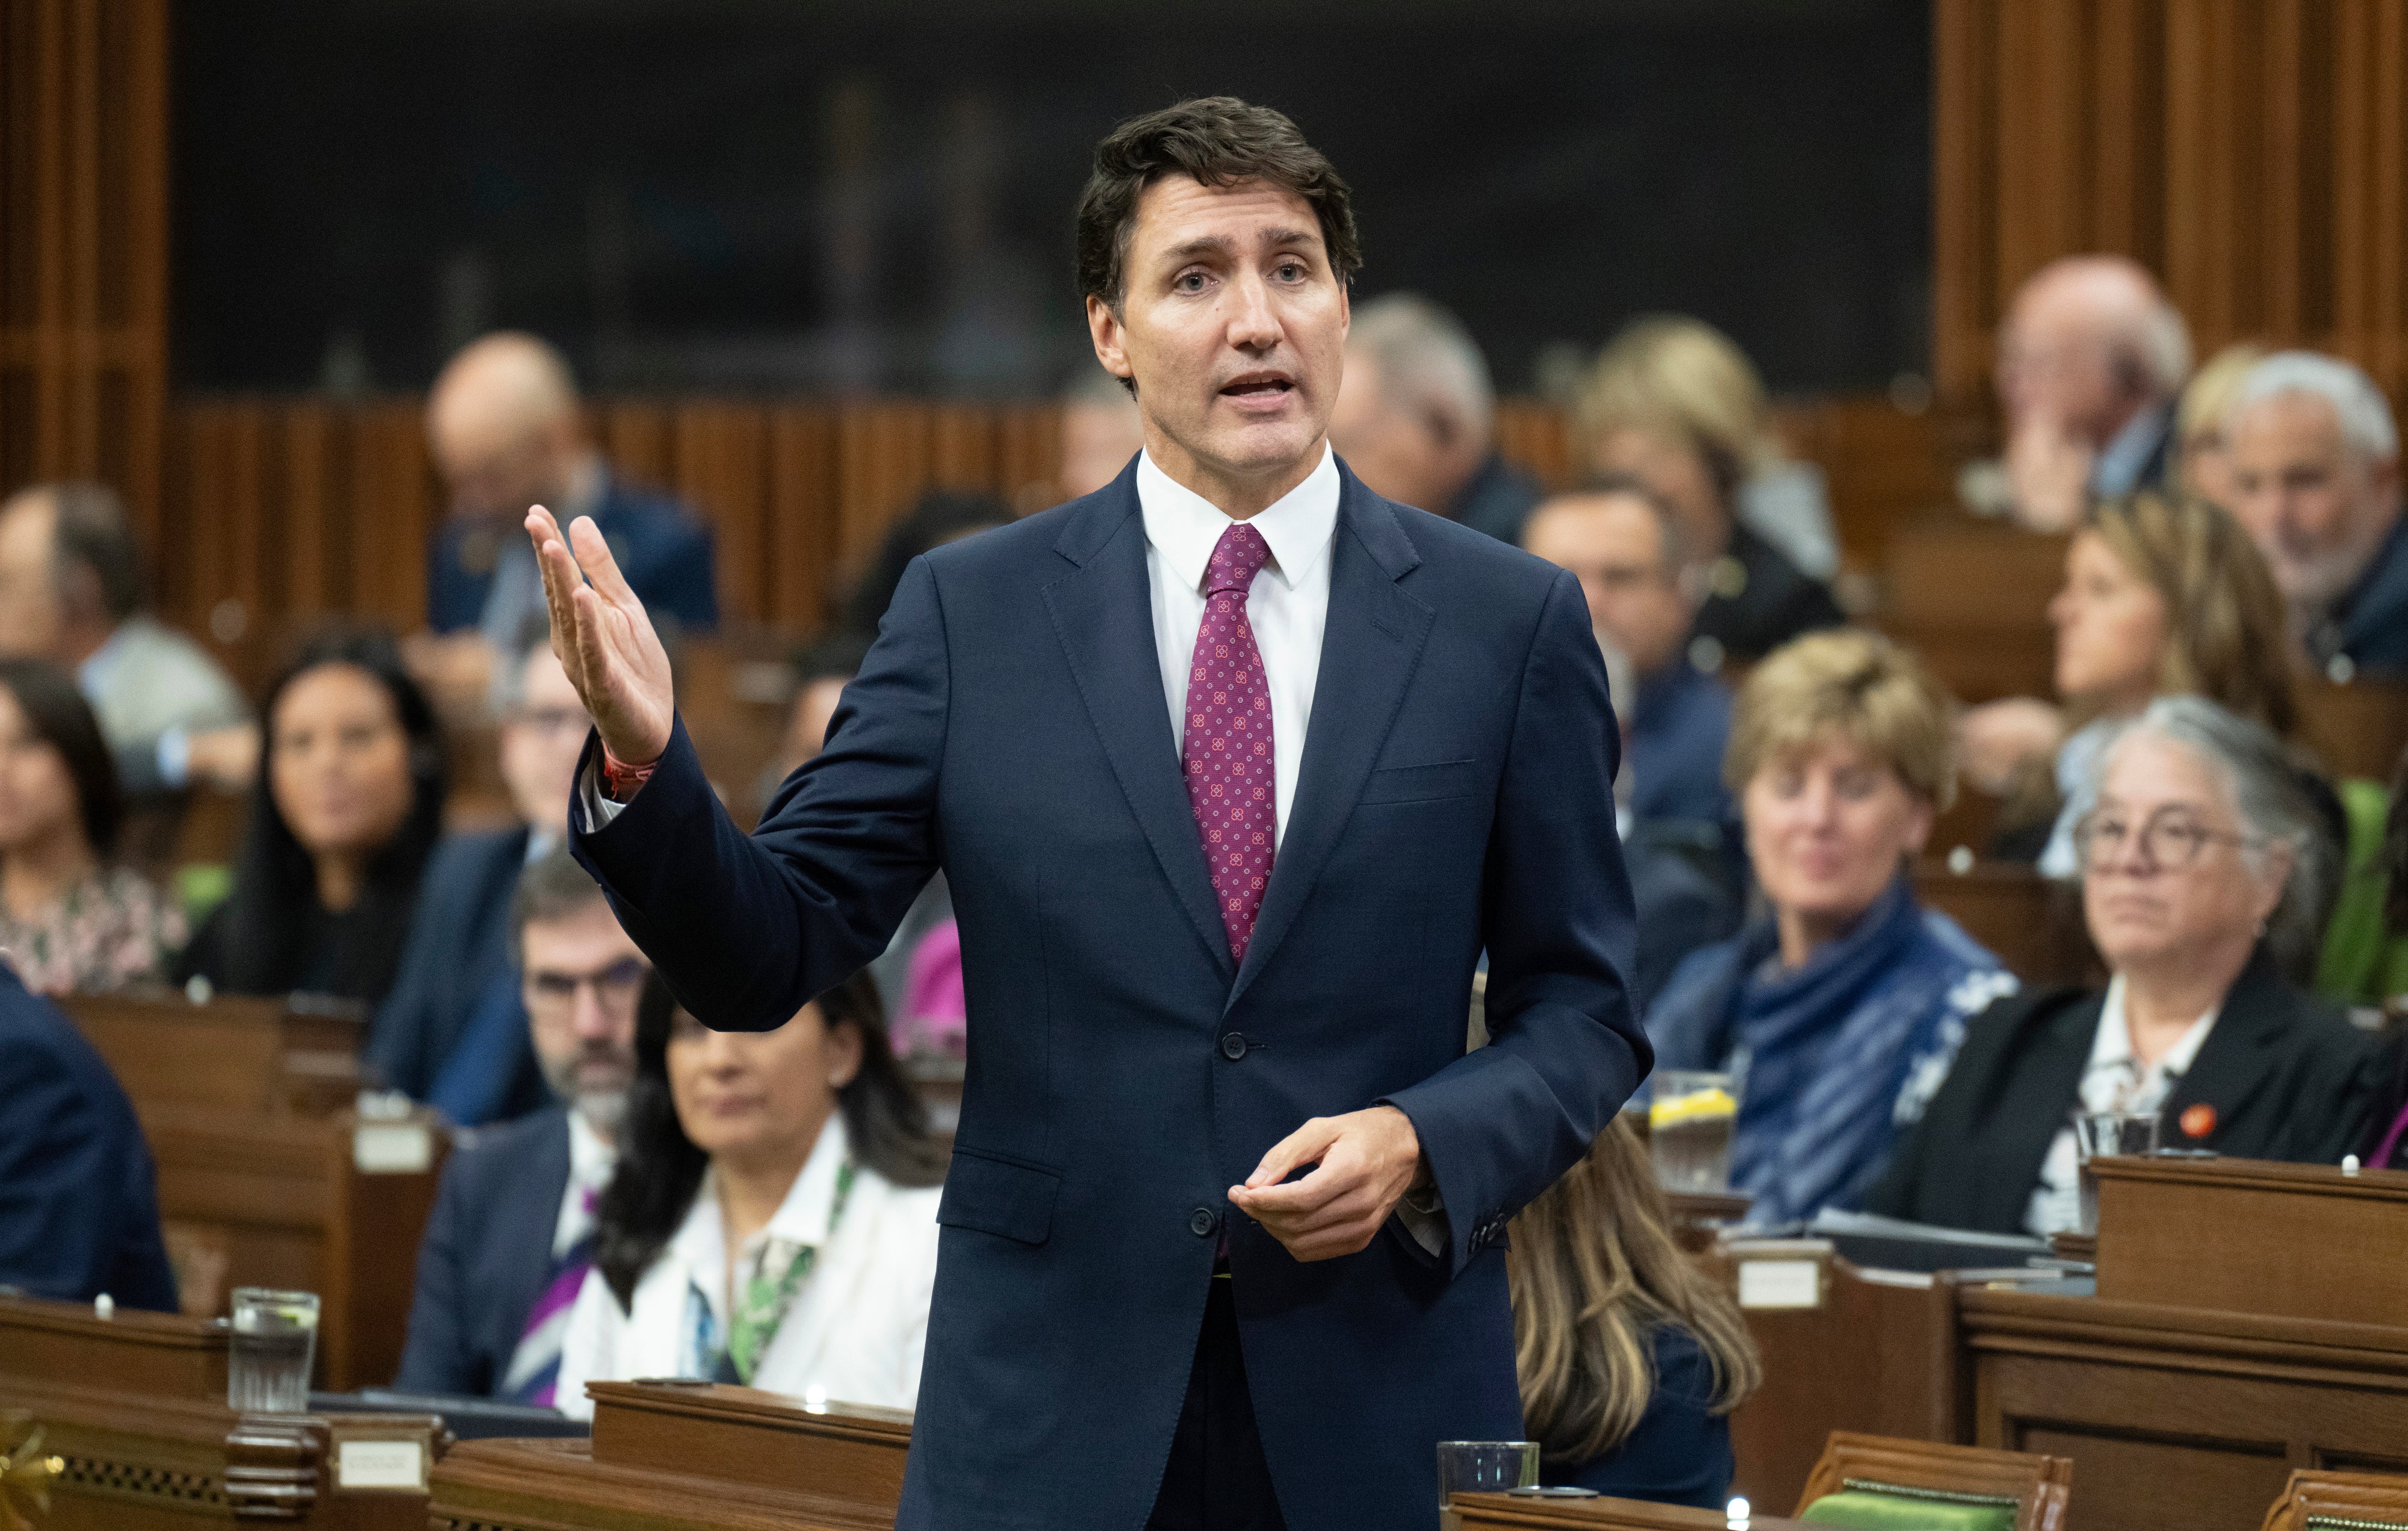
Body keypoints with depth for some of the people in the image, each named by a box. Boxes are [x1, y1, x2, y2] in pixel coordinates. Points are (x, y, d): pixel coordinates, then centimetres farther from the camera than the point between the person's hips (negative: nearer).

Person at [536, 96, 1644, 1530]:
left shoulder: (1511, 620, 3)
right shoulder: (974, 610, 4)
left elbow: (1583, 1013, 6)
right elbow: (767, 956, 1)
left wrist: (1420, 1145, -12)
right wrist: (642, 760, -17)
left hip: (1381, 1416, 0)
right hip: (1052, 1411, 0)